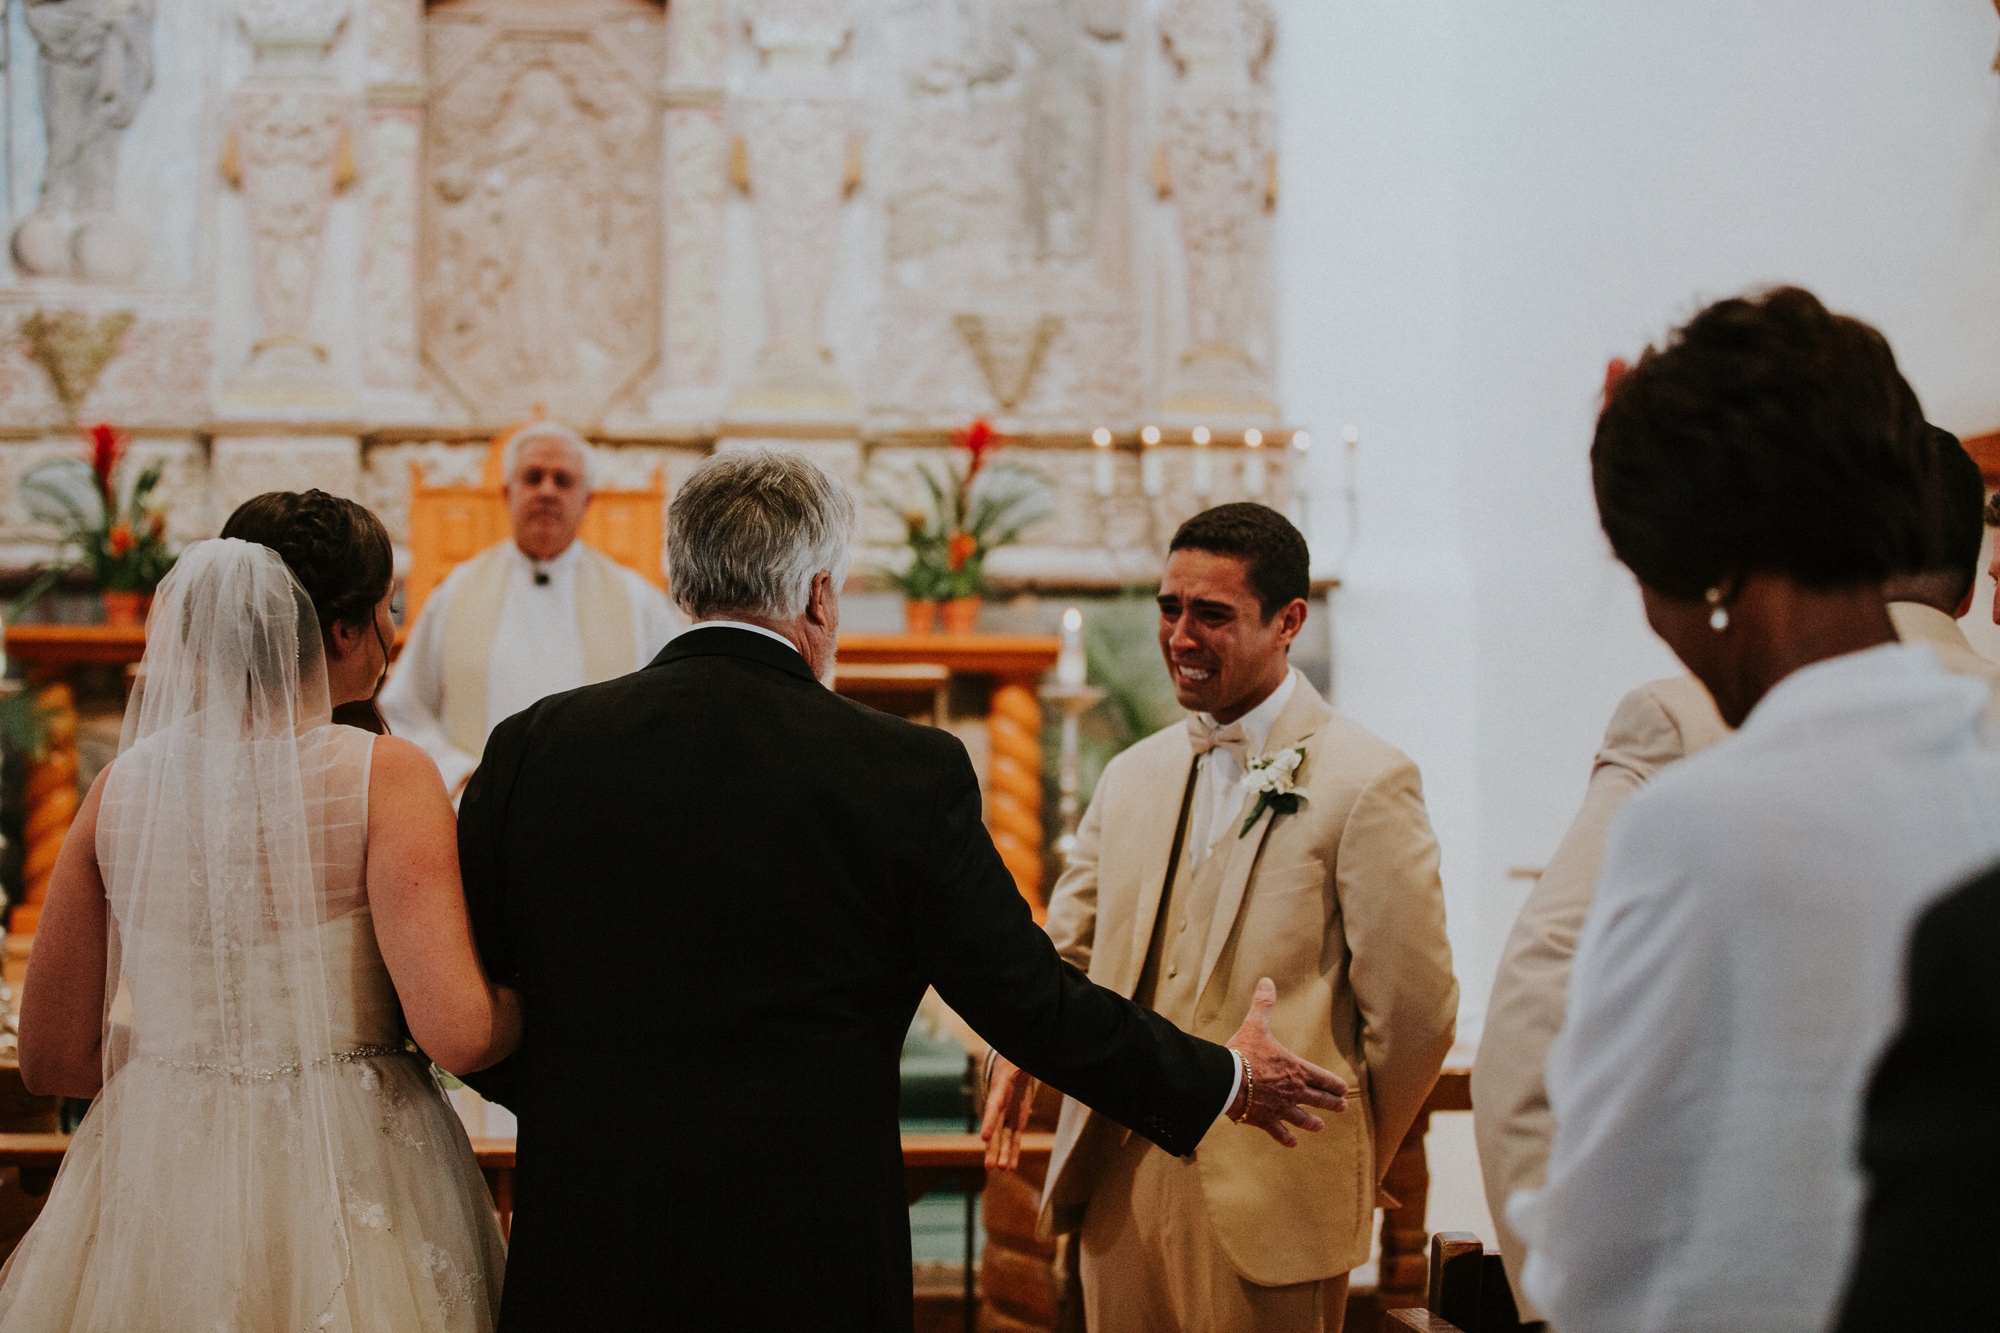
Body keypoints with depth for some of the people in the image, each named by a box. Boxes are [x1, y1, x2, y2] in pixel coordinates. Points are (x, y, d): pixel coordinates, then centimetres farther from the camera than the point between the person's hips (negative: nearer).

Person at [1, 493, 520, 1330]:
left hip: (160, 1188, 4)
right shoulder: (383, 775, -13)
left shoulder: (124, 782, -1)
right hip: (349, 1189, -4)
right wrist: (530, 995, -1)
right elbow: (459, 1033, -22)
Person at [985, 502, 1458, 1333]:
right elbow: (1066, 948, 18)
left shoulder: (1366, 785, -7)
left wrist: (1345, 1169, 5)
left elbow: (1415, 1013, -5)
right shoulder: (1132, 777, 14)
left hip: (1267, 1204, -5)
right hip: (1120, 1186, 5)